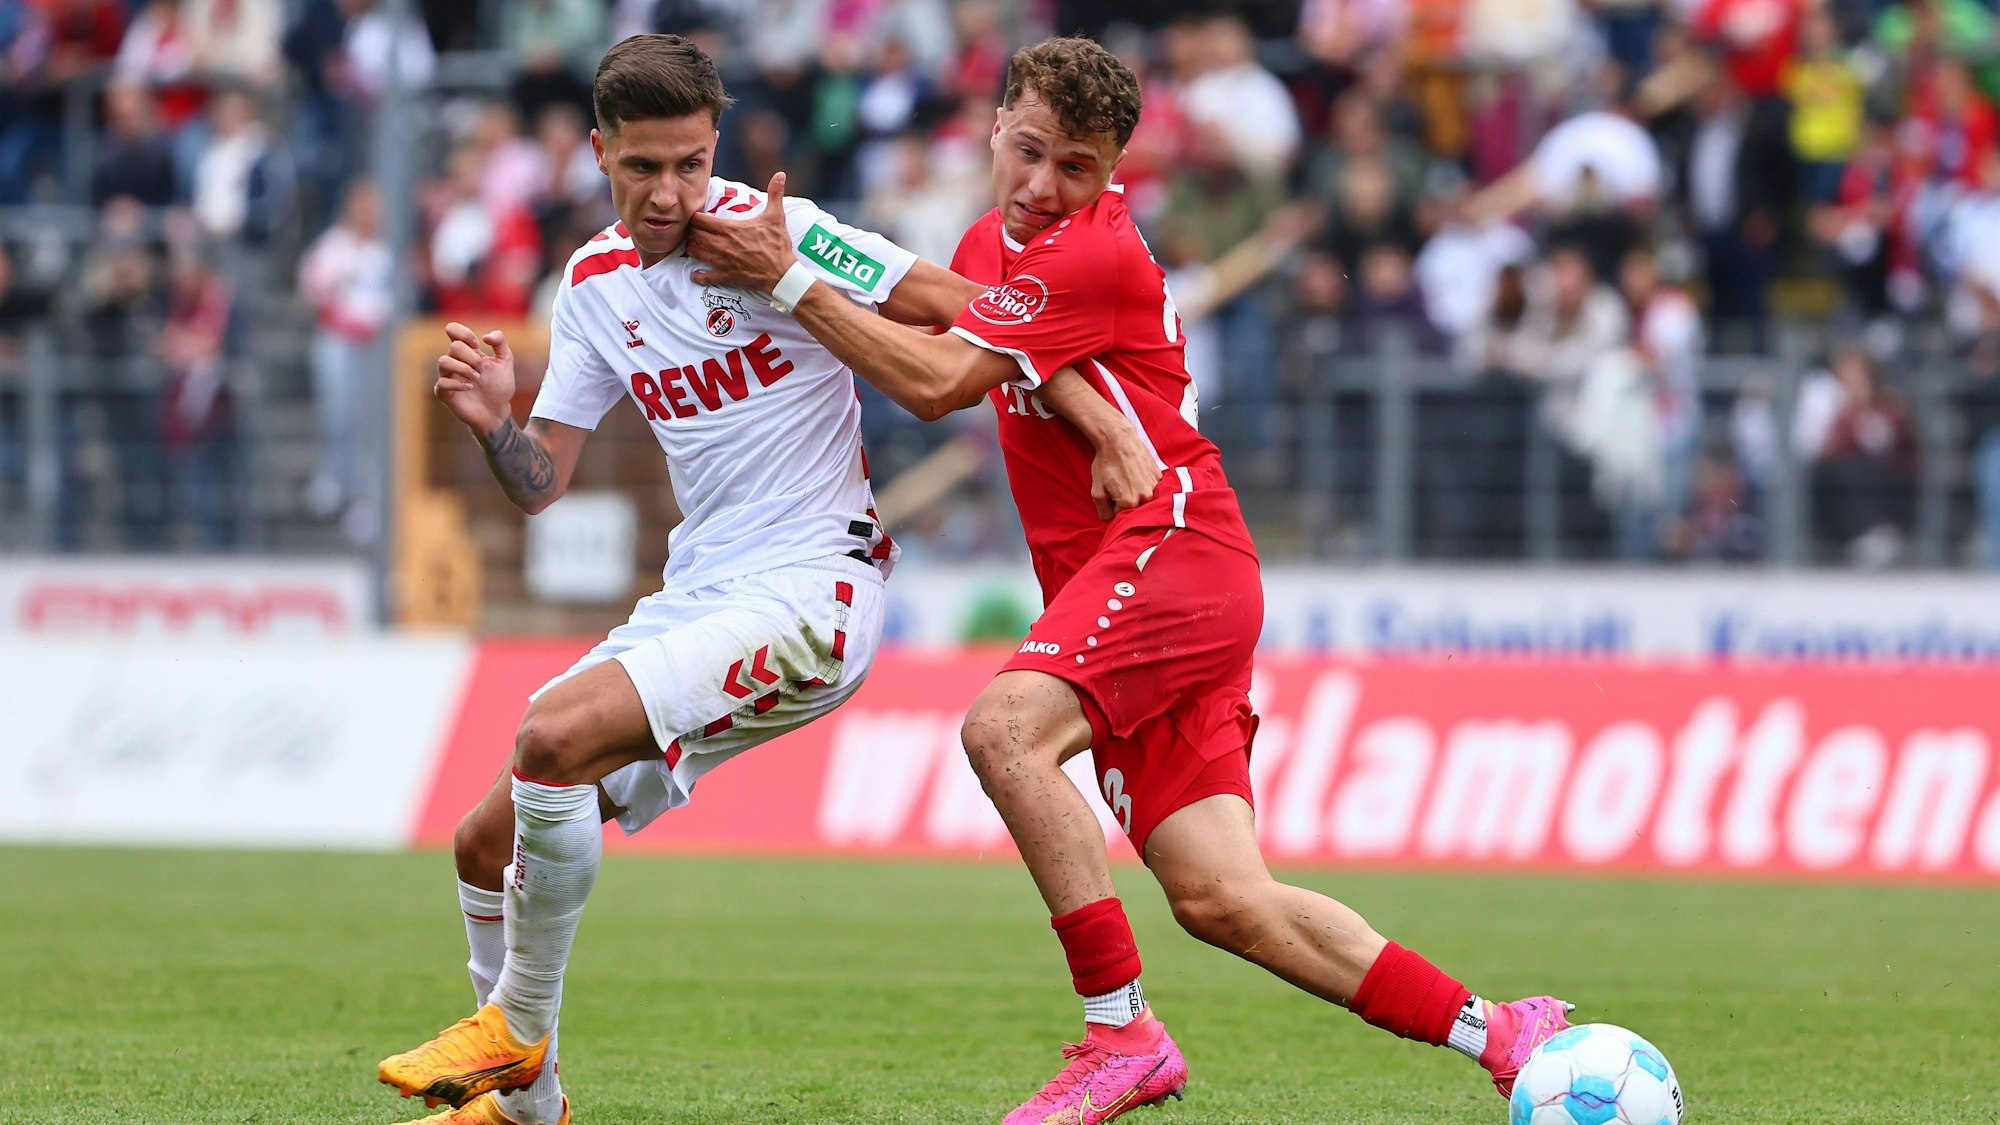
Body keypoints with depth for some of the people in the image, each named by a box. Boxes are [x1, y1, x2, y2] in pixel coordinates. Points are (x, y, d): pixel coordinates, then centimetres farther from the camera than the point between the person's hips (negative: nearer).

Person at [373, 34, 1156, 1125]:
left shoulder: (770, 231, -11)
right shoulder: (594, 283, 8)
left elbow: (974, 312, -12)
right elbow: (540, 483, 11)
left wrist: (1109, 426, -22)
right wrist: (490, 421, -11)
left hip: (809, 587, -8)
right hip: (696, 600, 8)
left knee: (553, 737, -27)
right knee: (485, 841, 5)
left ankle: (517, 1027, -10)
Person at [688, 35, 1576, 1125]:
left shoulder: (1091, 255, -12)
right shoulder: (993, 241, 15)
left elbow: (936, 381, -18)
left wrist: (790, 280, -15)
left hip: (1172, 545, -9)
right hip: (1108, 583, 9)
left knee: (1005, 726, -31)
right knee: (1220, 900, -3)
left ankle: (1122, 1034, -27)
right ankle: (1500, 1033, 6)